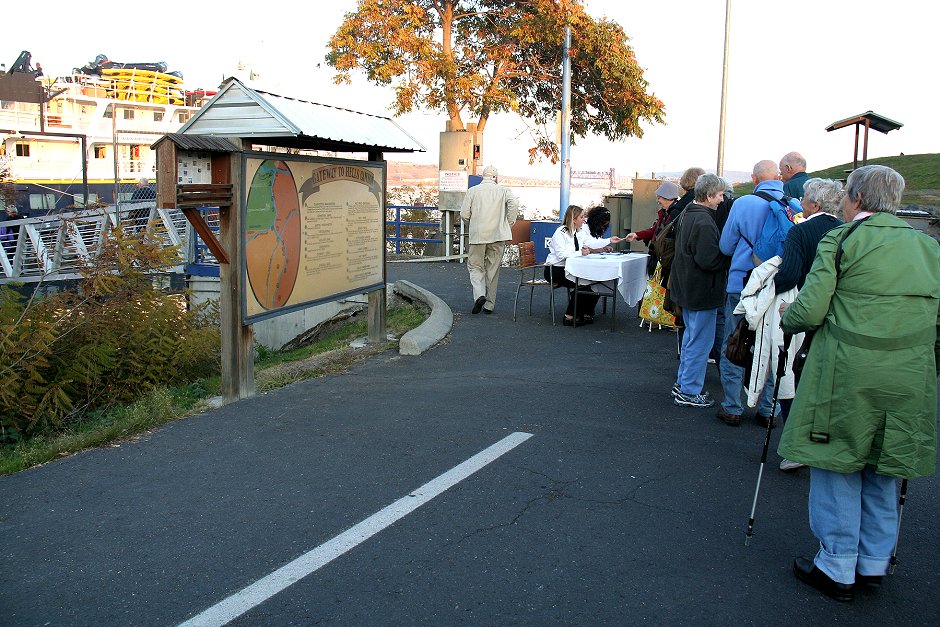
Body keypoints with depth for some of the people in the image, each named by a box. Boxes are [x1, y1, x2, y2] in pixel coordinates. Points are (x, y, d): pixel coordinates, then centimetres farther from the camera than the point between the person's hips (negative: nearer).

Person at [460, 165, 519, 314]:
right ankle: (489, 304, 13)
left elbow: (464, 214, 0)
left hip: (478, 235, -1)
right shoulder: (503, 190, 5)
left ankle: (479, 295, -15)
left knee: (475, 266, 9)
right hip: (498, 235, 1)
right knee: (493, 269, 10)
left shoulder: (472, 191, 5)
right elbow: (514, 203, -13)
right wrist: (509, 223, -2)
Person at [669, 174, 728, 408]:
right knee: (700, 342, 0)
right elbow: (708, 260, -27)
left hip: (687, 289, 10)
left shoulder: (687, 215, 10)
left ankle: (683, 384, 31)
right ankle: (689, 392, 7)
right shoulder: (704, 222, -22)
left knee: (691, 336, 22)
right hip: (702, 292, -10)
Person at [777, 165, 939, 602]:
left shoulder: (839, 240, -4)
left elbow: (810, 310, -10)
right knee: (883, 471, 18)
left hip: (846, 373, -5)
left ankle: (837, 570, 16)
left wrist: (786, 319, 10)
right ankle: (873, 565, 28)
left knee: (837, 467, 7)